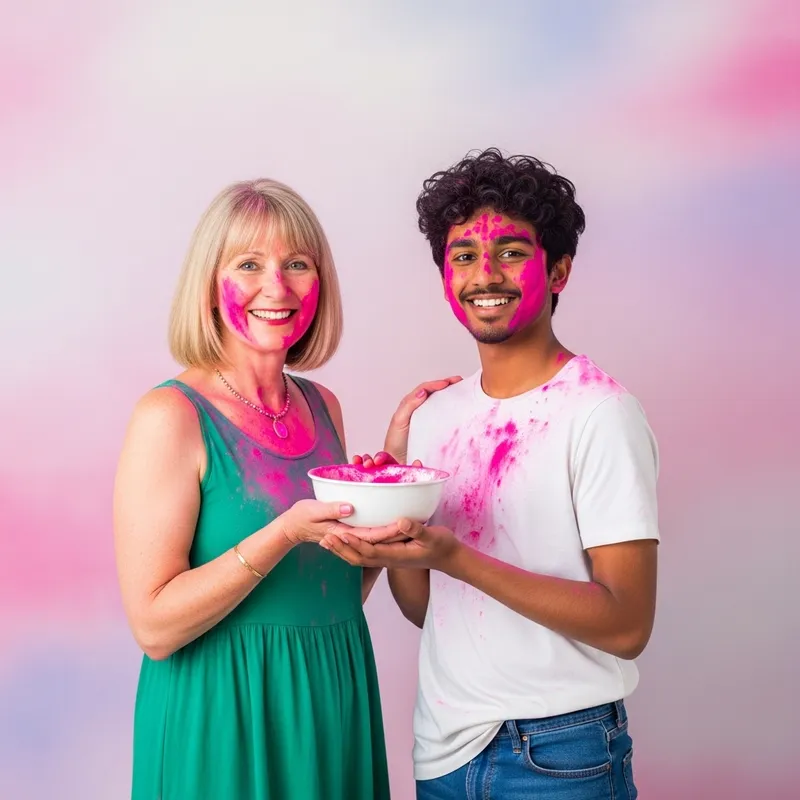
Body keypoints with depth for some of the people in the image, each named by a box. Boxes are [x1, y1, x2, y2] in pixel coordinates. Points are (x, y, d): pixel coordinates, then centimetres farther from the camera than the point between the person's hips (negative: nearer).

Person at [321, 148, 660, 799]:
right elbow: (423, 608, 7)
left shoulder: (601, 414, -15)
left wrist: (455, 556, -28)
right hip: (443, 747, 6)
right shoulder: (432, 415, 3)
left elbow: (627, 625, -20)